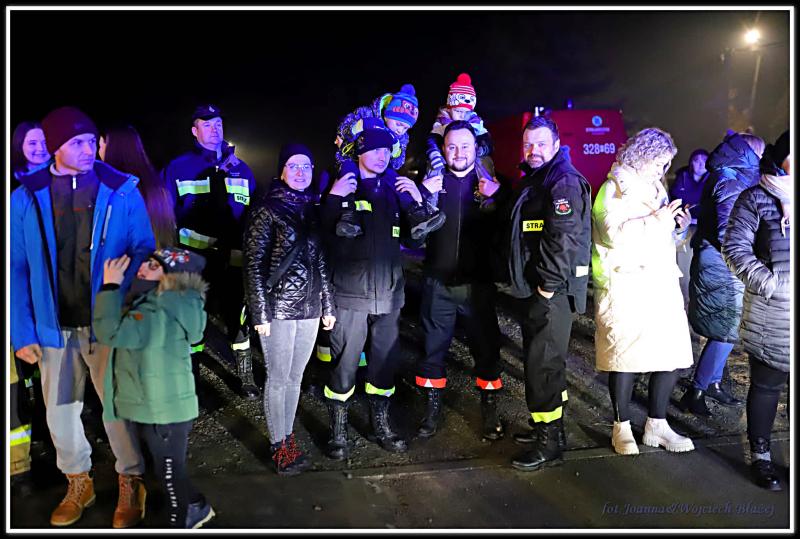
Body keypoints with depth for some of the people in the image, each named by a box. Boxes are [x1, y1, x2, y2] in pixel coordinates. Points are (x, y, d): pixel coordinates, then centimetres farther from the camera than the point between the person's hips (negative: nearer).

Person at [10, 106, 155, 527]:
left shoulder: (121, 190, -5)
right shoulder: (26, 197, -1)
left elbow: (143, 251, -3)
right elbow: (17, 269, 2)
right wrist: (22, 332, -3)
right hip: (54, 326, 3)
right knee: (60, 413, 15)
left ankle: (131, 484, 27)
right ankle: (78, 483, 37)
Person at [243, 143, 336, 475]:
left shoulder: (313, 209, 11)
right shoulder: (267, 209, -5)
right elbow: (254, 264, -8)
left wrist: (327, 305, 12)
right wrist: (260, 311, -12)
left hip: (309, 308, 5)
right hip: (278, 308, -5)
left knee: (295, 377, 13)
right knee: (278, 379, 4)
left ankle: (288, 436, 27)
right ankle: (279, 445, 18)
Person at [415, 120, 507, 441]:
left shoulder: (491, 183, 5)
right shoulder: (432, 182, 7)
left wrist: (496, 197, -16)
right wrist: (424, 194, -15)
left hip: (477, 284, -1)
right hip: (438, 283, 1)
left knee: (486, 349, 7)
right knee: (433, 349, 9)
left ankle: (489, 412, 23)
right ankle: (432, 410, 26)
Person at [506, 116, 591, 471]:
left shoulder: (564, 181, -12)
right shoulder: (535, 180, 19)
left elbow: (563, 238, -23)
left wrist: (549, 284, -21)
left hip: (553, 288, -10)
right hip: (537, 286, 10)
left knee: (542, 362, -8)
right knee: (541, 358, 17)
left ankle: (549, 442, 2)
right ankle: (547, 425, 31)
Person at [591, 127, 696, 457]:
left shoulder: (655, 189, 22)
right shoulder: (615, 188, -4)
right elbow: (615, 232, -20)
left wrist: (679, 229, 10)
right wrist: (657, 220, -16)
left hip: (661, 286, 8)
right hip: (625, 288, -8)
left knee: (672, 354, 6)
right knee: (625, 356, -1)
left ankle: (657, 424, 22)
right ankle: (622, 427, 16)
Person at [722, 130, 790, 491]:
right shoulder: (757, 199, -2)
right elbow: (735, 248, -7)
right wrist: (771, 282, -16)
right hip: (772, 313, -4)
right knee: (767, 385, 7)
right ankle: (760, 455, 21)